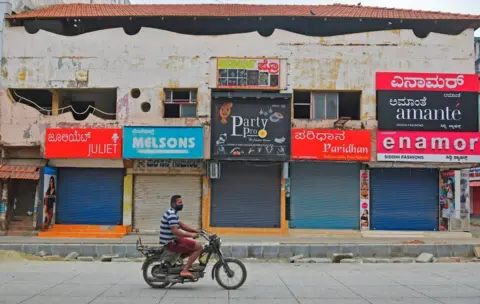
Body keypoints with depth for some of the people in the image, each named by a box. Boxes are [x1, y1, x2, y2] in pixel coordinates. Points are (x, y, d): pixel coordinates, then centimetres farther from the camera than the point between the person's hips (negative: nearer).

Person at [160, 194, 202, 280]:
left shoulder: (173, 213, 15)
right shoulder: (171, 215, -18)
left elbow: (182, 225, 17)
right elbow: (175, 231, -27)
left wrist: (197, 230, 6)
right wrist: (191, 235, -24)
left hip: (173, 240, 10)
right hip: (171, 243, -10)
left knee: (193, 247, 24)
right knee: (199, 247, -13)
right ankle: (185, 270, -14)